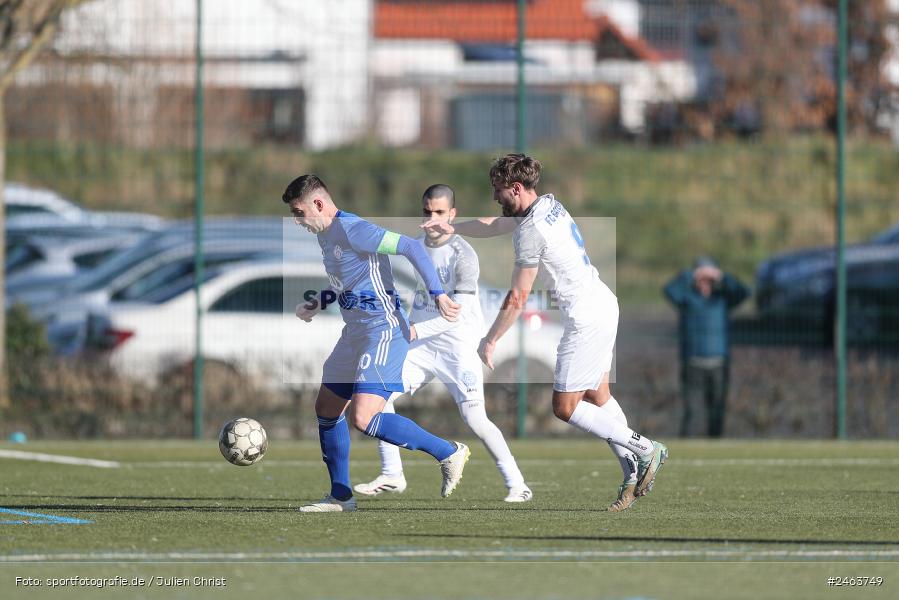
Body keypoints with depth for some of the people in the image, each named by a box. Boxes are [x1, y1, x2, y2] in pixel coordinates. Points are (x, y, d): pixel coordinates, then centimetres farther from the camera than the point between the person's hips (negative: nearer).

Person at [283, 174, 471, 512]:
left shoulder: (352, 231, -18)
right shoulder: (325, 235, 13)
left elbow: (411, 247, -21)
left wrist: (438, 294, -25)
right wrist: (320, 302, 19)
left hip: (383, 329, -11)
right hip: (356, 332, 11)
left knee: (363, 419, -20)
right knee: (326, 409, 14)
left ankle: (448, 453, -9)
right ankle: (340, 496, 23)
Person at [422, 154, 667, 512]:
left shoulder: (531, 231, -19)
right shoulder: (549, 205, 8)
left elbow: (517, 298, -16)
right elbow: (495, 225, 25)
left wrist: (490, 341, -7)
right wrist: (453, 228, 19)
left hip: (585, 319, -10)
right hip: (603, 304, 10)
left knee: (565, 407, -2)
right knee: (598, 397, 14)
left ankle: (646, 450, -1)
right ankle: (634, 475, 13)